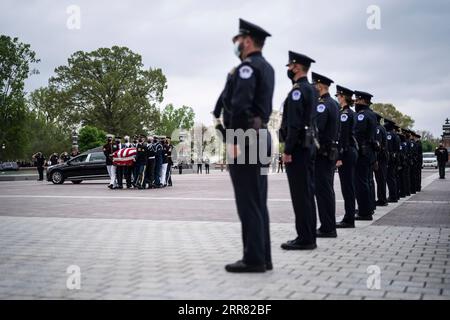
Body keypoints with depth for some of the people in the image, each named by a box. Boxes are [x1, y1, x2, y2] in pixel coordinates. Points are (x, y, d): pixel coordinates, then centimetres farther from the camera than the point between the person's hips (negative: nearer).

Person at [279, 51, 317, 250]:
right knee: (307, 192, 11)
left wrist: (287, 150, -19)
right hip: (309, 146, 10)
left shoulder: (297, 90, -12)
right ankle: (309, 237, 16)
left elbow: (294, 123, -20)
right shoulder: (311, 90, 18)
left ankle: (304, 239, -4)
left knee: (300, 194, -7)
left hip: (297, 147, -10)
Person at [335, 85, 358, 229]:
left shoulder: (344, 113, -12)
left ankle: (349, 220, -3)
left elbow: (343, 137, -18)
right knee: (349, 185, 11)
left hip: (346, 152, -10)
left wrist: (339, 157, -20)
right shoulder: (351, 112, 17)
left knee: (347, 186, -6)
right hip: (352, 151, 10)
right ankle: (349, 218, 17)